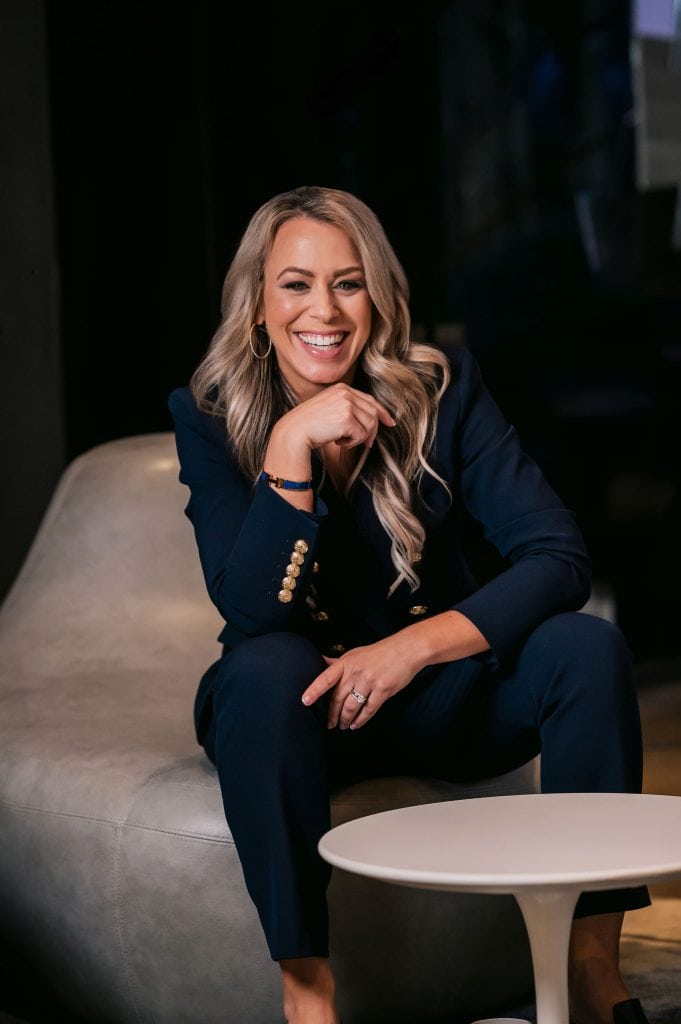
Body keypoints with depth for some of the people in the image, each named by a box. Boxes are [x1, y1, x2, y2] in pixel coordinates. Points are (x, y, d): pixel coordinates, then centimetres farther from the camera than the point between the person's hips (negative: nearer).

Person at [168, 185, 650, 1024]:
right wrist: (293, 444, -32)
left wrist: (414, 648, -30)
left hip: (435, 696, 2)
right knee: (266, 670, -35)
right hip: (297, 705, -1)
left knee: (587, 648, -25)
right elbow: (250, 611, -23)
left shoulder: (443, 389, -10)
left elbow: (558, 560, -18)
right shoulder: (210, 417, -11)